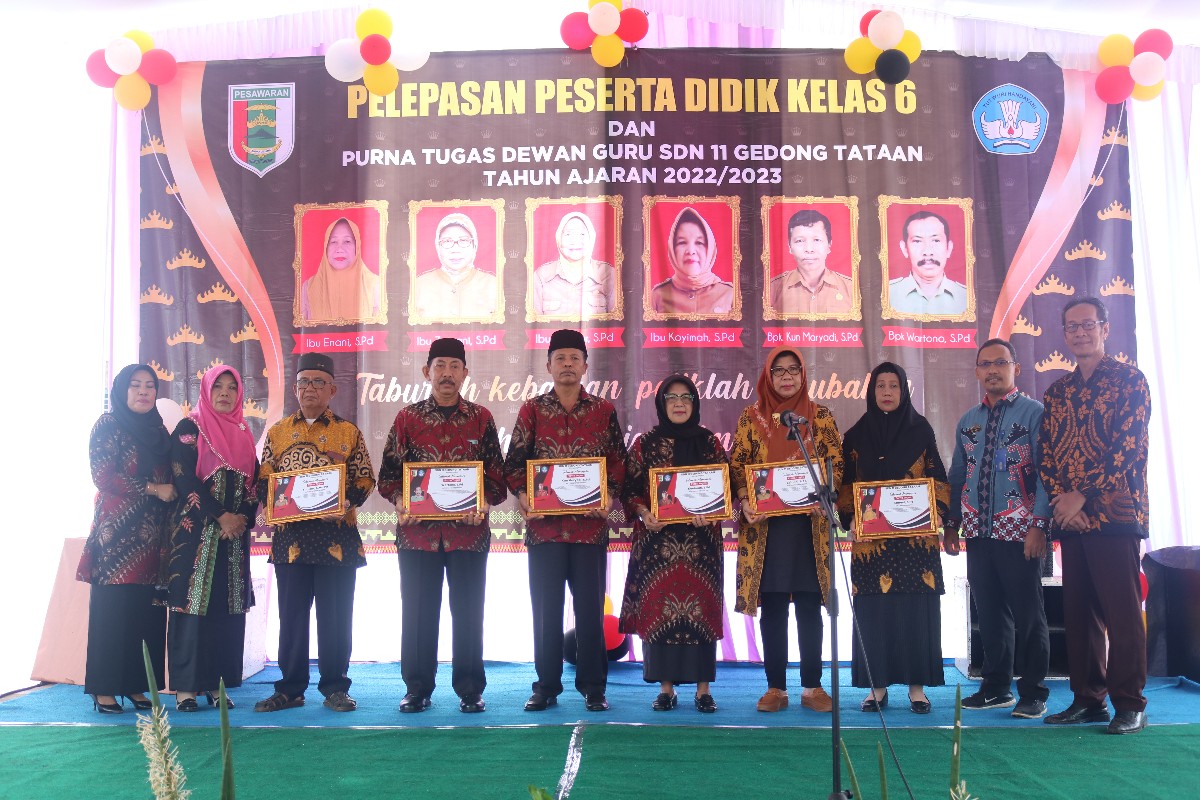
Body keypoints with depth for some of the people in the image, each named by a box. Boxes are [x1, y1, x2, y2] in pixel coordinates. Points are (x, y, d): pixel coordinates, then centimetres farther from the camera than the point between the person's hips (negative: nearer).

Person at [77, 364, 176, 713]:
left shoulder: (158, 430, 17)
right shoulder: (108, 425, 1)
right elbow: (103, 476, -9)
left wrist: (175, 493, -5)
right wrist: (153, 489, -10)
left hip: (152, 535, 5)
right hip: (117, 531, -5)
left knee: (147, 611, 2)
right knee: (112, 609, -5)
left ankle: (135, 685, 9)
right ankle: (104, 690, 1)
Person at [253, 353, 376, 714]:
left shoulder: (349, 432, 6)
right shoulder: (277, 432, 12)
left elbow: (365, 479, 3)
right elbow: (263, 480, 12)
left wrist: (346, 504, -15)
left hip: (337, 536, -2)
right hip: (289, 537, 2)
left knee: (335, 614, 3)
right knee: (291, 614, 7)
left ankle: (335, 688, 14)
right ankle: (290, 689, 17)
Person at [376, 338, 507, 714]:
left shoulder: (481, 418, 6)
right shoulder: (407, 417, 7)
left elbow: (497, 474, 5)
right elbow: (389, 472, 7)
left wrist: (483, 503, -13)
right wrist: (400, 502, -12)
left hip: (469, 530, 0)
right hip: (417, 531, 1)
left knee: (468, 611, 5)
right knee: (418, 611, 7)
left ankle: (470, 690, 15)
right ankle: (417, 689, 19)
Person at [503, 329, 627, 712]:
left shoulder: (604, 410, 7)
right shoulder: (532, 410, 7)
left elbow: (618, 462, 6)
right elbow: (514, 461, 5)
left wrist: (610, 496, -10)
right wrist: (522, 495, -12)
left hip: (591, 524, 0)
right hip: (544, 525, 0)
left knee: (590, 608, 5)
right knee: (546, 608, 7)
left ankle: (593, 687, 15)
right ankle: (546, 686, 17)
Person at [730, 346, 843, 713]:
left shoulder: (821, 417, 7)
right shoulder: (751, 418, 7)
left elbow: (837, 465, 4)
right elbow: (737, 467, 3)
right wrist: (745, 503, -13)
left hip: (810, 523, 0)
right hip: (765, 524, 0)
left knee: (809, 606, 4)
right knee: (772, 608, 4)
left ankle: (812, 686, 13)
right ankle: (775, 687, 12)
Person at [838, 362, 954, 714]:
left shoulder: (921, 430, 7)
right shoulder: (856, 435, 8)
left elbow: (938, 480, 7)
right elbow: (845, 486, 8)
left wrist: (933, 514, -8)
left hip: (916, 536, 0)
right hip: (871, 538, 1)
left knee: (916, 611, -1)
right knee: (873, 612, 0)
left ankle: (917, 685, 8)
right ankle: (877, 685, 8)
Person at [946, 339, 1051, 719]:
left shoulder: (1034, 412, -4)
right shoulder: (968, 421, 13)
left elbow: (1045, 472, -10)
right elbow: (957, 476, 16)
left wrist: (1039, 524, -16)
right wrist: (951, 523, 11)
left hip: (1019, 532, -5)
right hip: (978, 532, 5)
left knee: (1027, 612, 2)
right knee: (989, 611, 12)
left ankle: (1033, 694, 13)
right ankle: (996, 687, 23)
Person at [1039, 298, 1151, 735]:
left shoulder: (1129, 380, 0)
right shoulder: (1057, 392, 17)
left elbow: (1129, 447, -10)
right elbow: (1046, 452, 11)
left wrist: (1083, 496, -15)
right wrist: (1060, 499, -6)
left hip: (1114, 513, -5)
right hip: (1070, 517, 6)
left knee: (1121, 609, -4)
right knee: (1079, 610, 8)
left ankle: (1130, 703, 5)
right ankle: (1088, 698, 16)